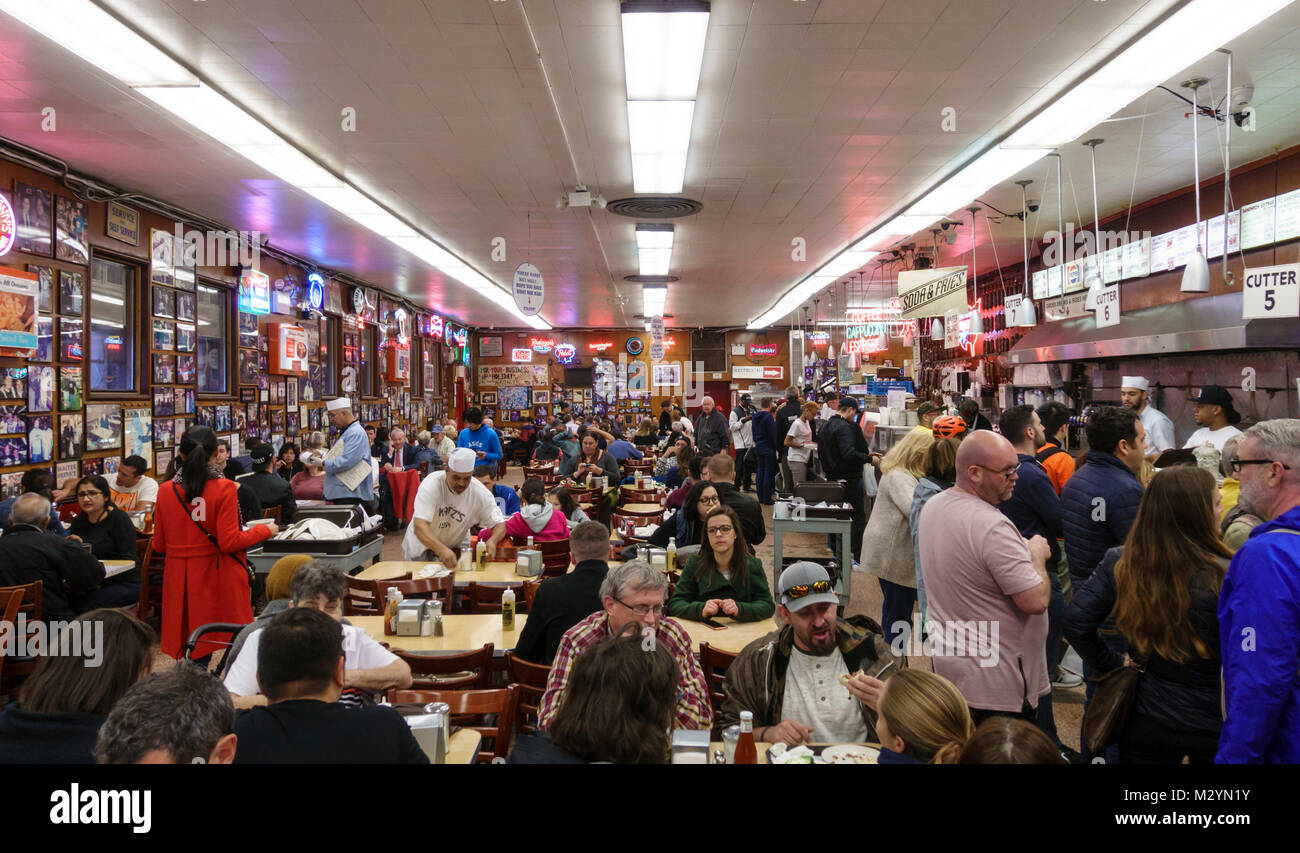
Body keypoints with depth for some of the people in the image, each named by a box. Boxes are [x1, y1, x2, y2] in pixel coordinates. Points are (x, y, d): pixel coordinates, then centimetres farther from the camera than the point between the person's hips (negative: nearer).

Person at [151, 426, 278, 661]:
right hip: (219, 579, -4)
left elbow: (159, 546, 6)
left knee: (193, 649, 10)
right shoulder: (224, 488, -12)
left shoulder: (165, 491, 0)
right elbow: (229, 542, -14)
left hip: (181, 579, 4)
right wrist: (265, 530, 0)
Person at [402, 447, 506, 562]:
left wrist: (492, 541, -35)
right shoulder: (431, 484, -27)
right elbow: (419, 526, -36)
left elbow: (499, 523, -11)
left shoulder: (480, 493, -18)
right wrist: (441, 550, -53)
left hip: (455, 546, 2)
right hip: (422, 543, -2)